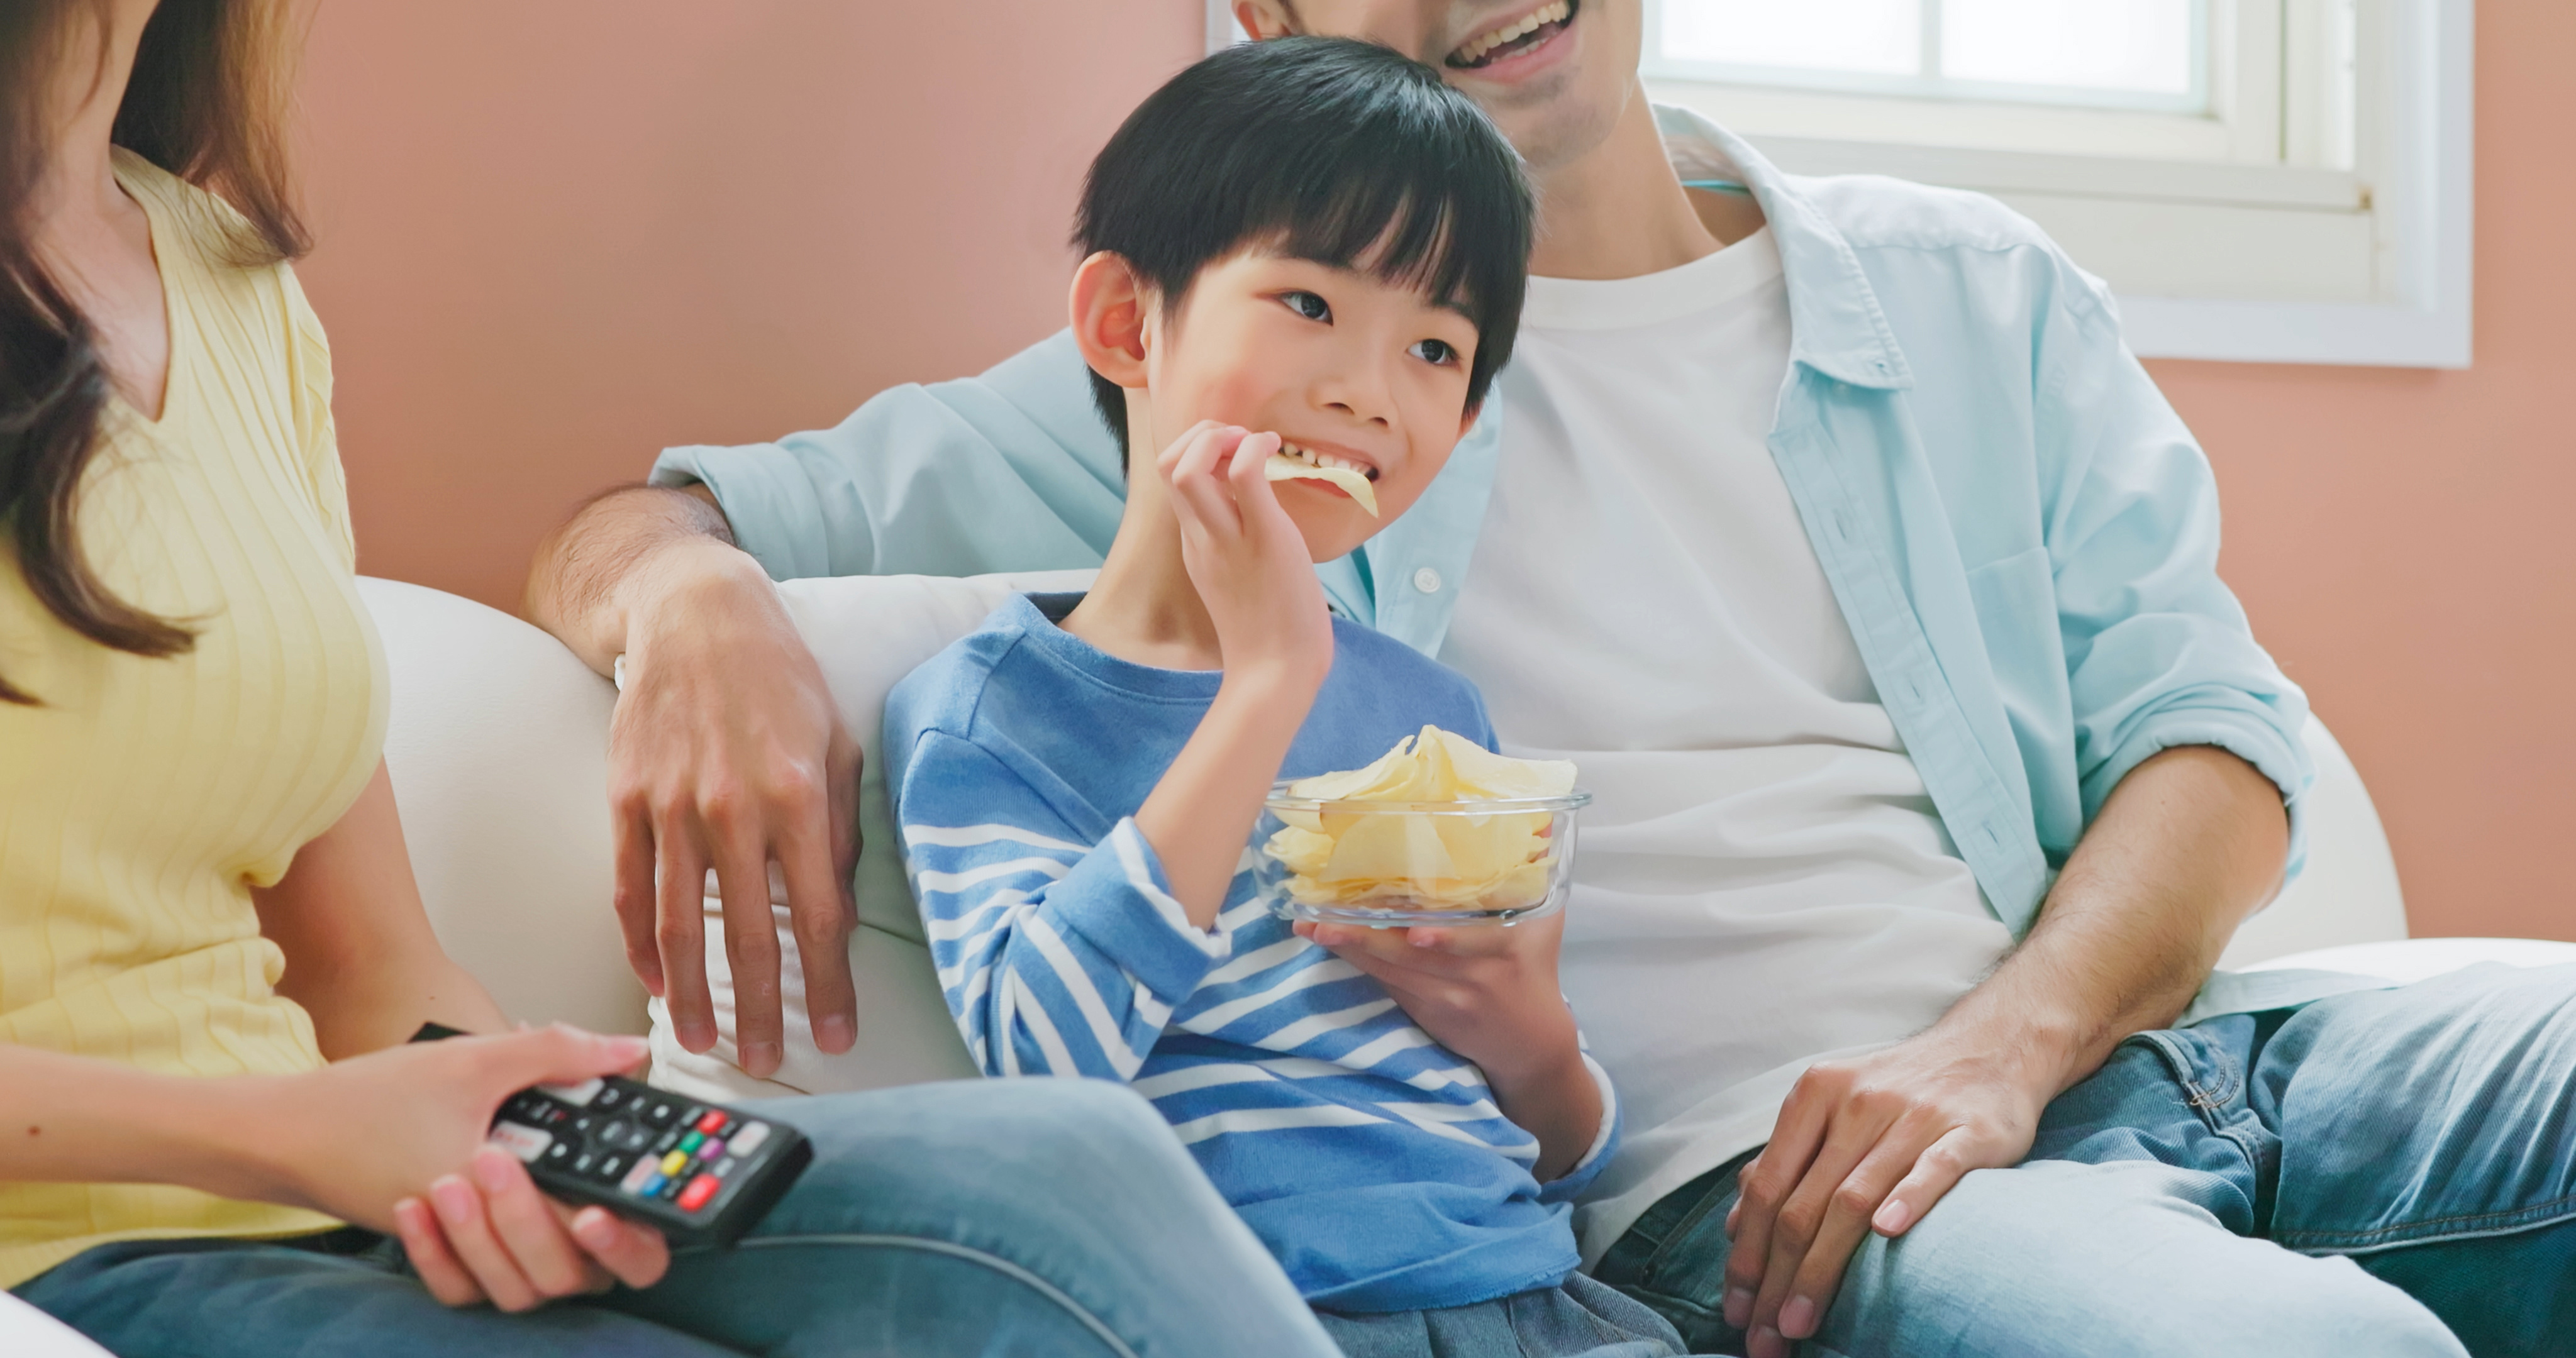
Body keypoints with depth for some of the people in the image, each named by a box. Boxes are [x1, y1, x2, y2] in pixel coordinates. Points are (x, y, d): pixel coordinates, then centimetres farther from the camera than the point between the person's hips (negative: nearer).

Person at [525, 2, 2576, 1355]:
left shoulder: (1972, 293, 19)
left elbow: (2213, 724, 11)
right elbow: (632, 533, 13)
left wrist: (2002, 1045, -10)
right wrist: (702, 602, -14)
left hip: (2141, 1041, 5)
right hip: (1748, 1175, -5)